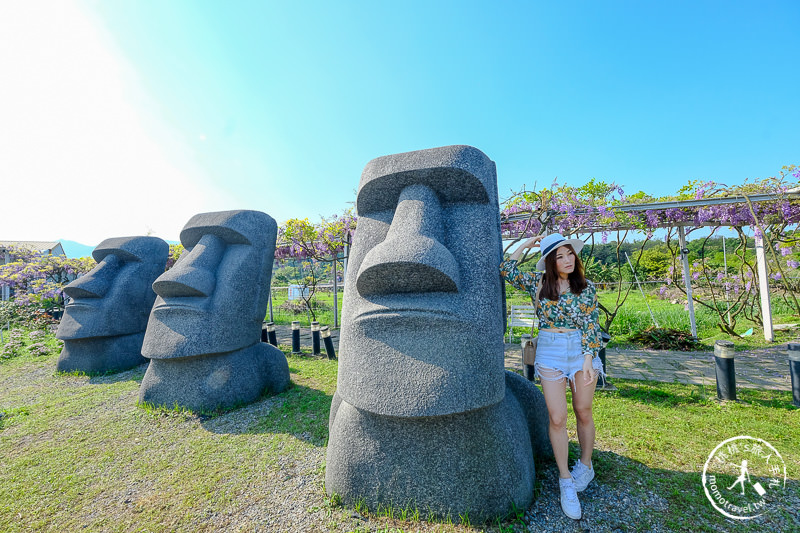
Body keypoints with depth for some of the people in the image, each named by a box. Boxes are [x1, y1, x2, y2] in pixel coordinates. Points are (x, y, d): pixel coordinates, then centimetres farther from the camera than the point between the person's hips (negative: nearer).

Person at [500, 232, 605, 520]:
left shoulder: (587, 287, -1)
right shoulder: (538, 282, 0)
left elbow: (591, 325, -3)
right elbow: (506, 270, -4)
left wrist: (588, 361, -11)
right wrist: (526, 244, 1)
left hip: (582, 349, 1)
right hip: (549, 350, 0)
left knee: (583, 412, 13)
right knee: (557, 418, 0)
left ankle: (586, 466, 37)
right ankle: (566, 481, 17)